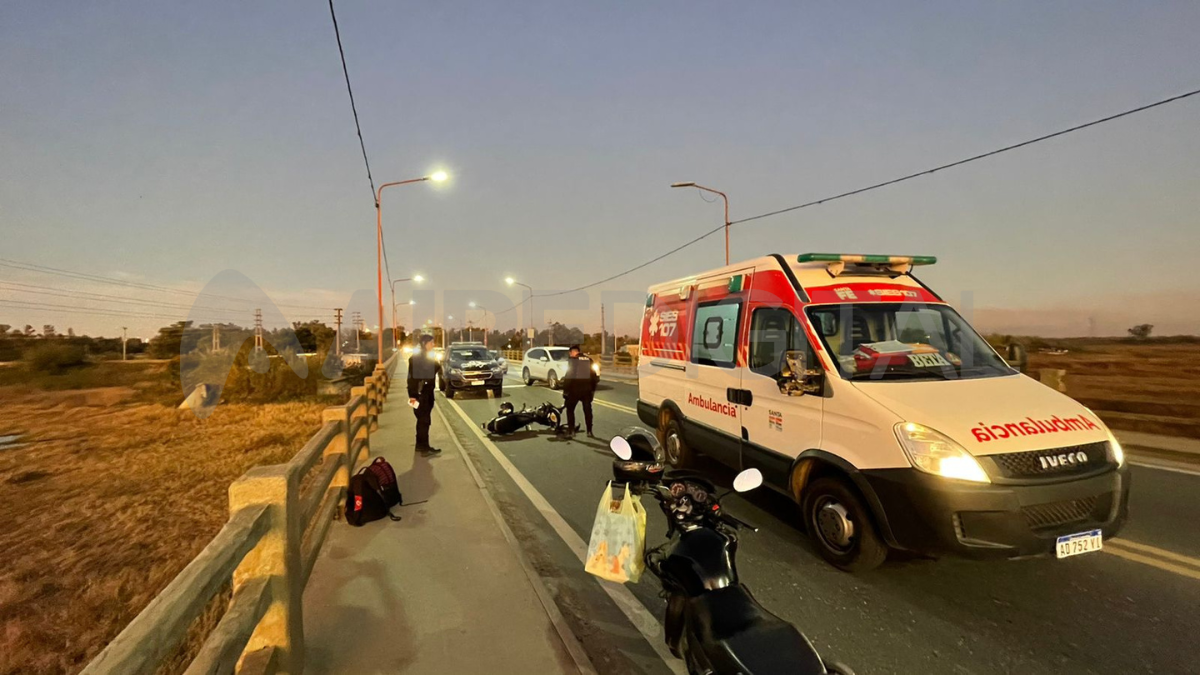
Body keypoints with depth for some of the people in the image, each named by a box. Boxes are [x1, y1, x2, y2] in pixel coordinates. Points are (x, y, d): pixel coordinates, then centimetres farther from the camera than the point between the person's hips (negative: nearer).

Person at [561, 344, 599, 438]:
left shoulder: (572, 360, -6)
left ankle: (571, 430, 3)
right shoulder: (589, 360, 9)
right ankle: (589, 431, 13)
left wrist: (565, 390, -6)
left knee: (570, 409, 9)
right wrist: (593, 389, 18)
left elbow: (568, 376, -11)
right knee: (587, 410, 12)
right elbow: (594, 375, 11)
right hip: (587, 389, 4)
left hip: (574, 389, -4)